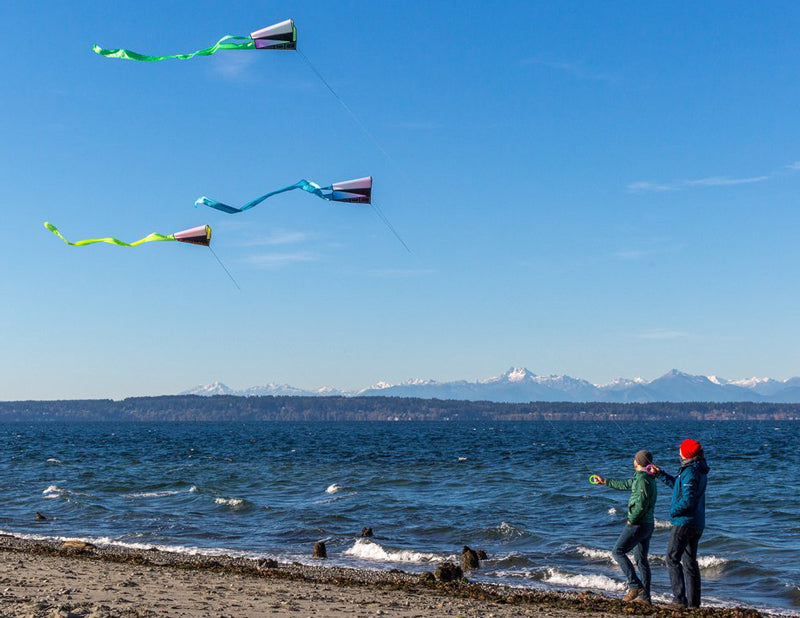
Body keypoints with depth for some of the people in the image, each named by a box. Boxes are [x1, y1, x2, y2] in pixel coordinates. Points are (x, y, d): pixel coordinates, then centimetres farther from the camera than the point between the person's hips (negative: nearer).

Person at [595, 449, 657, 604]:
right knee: (641, 559, 11)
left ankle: (635, 586, -10)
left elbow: (640, 505, -26)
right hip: (648, 525, 9)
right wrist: (605, 481, 38)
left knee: (618, 552, -5)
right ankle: (644, 596, 12)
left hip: (637, 525, -9)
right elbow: (625, 484, 29)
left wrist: (631, 520, -12)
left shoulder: (643, 480, -18)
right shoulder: (644, 478, 14)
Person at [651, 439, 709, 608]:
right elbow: (678, 485, 27)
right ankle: (693, 602, 15)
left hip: (684, 522, -10)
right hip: (697, 523, 10)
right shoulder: (699, 470, 12)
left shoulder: (690, 472, -19)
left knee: (672, 559, -4)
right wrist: (661, 474, 26)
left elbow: (687, 501, -25)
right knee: (690, 562, 13)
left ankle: (679, 598, -10)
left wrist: (673, 511, -11)